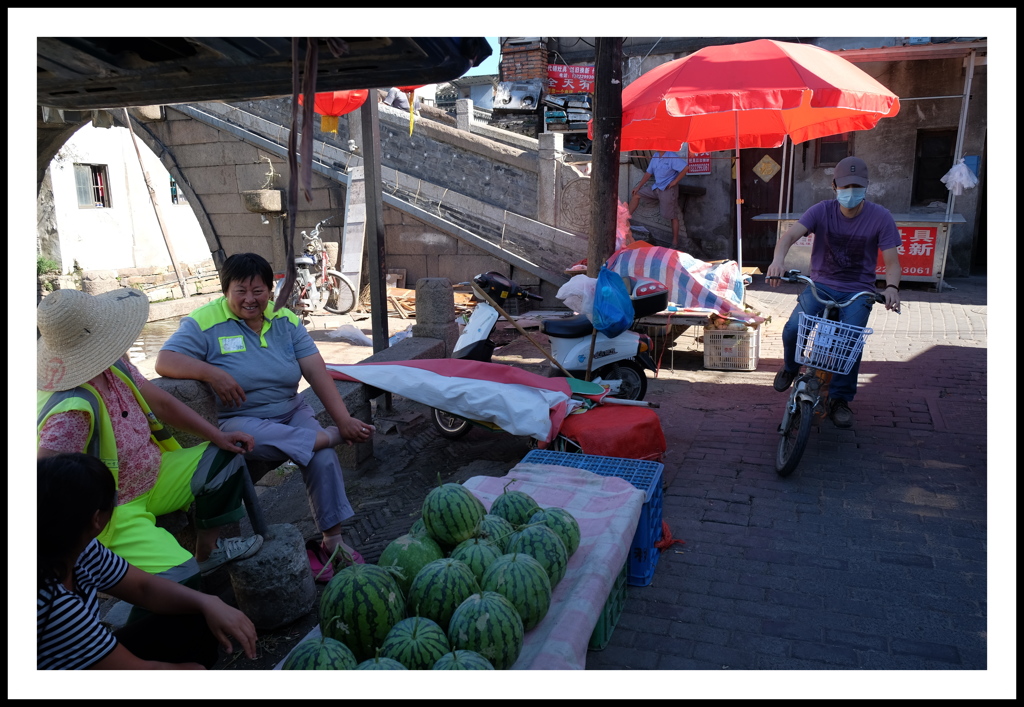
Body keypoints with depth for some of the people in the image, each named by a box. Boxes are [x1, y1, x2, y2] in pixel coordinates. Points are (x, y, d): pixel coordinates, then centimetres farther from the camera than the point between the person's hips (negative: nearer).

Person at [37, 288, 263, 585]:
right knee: (181, 578, -31)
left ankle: (208, 550, 22)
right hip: (111, 513, -9)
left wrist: (217, 435, 4)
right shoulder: (71, 412, -34)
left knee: (226, 457, 10)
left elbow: (159, 401, 7)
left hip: (149, 477, 10)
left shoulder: (113, 367, -5)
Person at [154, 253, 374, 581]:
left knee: (323, 457, -22)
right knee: (249, 436, -39)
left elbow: (316, 370, -4)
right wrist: (212, 373, -31)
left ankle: (332, 540, -10)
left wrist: (344, 419, -15)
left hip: (291, 412, 3)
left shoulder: (286, 321, 5)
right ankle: (330, 436, -22)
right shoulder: (204, 322, -6)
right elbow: (165, 361, -15)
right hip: (238, 421, -3)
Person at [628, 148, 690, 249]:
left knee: (673, 216, -3)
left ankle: (675, 242, 3)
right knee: (636, 194, 9)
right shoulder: (655, 156, 9)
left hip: (668, 189, -8)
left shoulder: (672, 157, -16)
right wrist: (638, 187, 11)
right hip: (656, 188, 8)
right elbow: (648, 173, 15)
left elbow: (686, 168, -24)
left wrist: (675, 181, -19)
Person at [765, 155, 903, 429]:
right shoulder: (822, 210, -6)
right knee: (793, 329, -23)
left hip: (858, 292, -1)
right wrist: (778, 259, -44)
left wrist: (892, 287, -31)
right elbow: (790, 235, -22)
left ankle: (840, 399, -5)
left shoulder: (880, 217, -7)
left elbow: (891, 261, -9)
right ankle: (790, 368, 13)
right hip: (821, 284, 1)